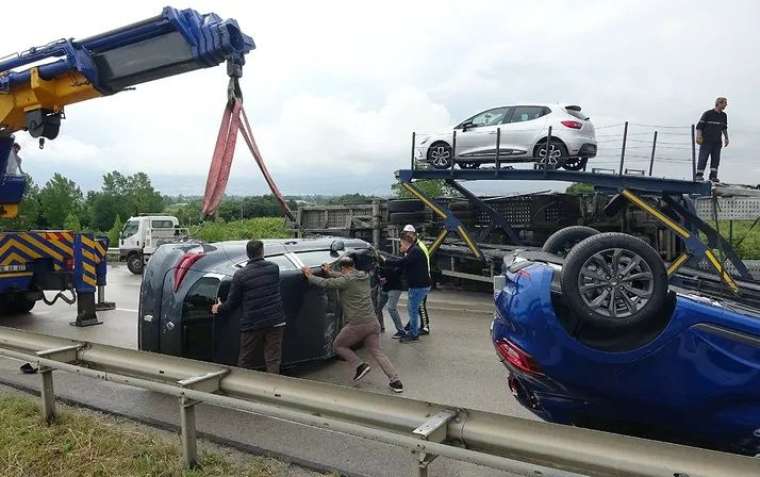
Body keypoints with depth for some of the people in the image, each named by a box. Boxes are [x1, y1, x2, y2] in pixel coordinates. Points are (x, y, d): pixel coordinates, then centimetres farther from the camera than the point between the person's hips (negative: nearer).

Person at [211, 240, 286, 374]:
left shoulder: (240, 275, -8)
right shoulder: (274, 268, 1)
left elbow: (232, 302, -2)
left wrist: (219, 309, 19)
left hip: (252, 324, -2)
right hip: (275, 322, 2)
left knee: (245, 362, 13)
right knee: (273, 360, 5)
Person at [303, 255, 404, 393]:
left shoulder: (347, 281, -11)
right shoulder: (364, 276, 11)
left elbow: (325, 283, -11)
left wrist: (309, 275, 4)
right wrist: (329, 273, 33)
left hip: (356, 325, -7)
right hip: (373, 322, 7)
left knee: (338, 345, 16)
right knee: (377, 351, 14)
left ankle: (360, 366, 2)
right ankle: (395, 381, 4)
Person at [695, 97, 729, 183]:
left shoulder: (723, 115, 10)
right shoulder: (707, 114, -6)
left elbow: (724, 127, 23)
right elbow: (699, 126, -7)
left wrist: (726, 138, 19)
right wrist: (698, 137, -17)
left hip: (717, 142, 5)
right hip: (706, 141, -5)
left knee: (716, 159, 2)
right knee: (703, 158, -5)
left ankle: (713, 176, 7)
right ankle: (699, 175, 1)